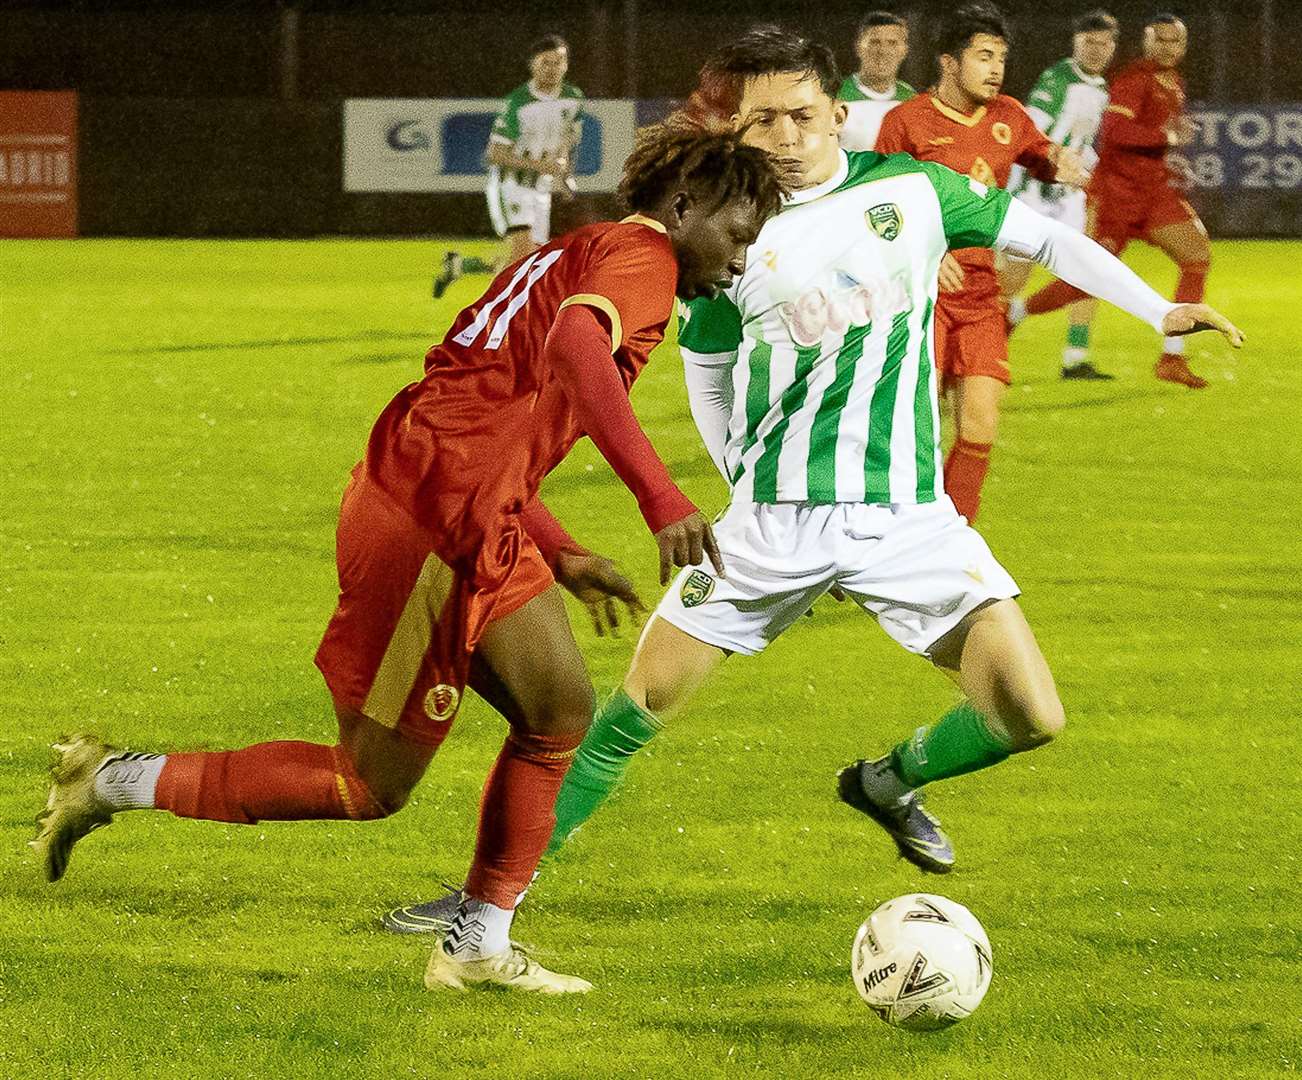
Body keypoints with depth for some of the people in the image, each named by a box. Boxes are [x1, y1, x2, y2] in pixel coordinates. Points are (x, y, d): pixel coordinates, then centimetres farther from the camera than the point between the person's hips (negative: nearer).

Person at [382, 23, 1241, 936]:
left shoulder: (912, 190, 1)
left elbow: (1040, 236, 11)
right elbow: (707, 373, 12)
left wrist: (1158, 309, 8)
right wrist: (750, 485, 8)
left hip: (910, 514, 1)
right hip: (777, 518, -1)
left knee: (1031, 717, -9)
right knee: (647, 697, -4)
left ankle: (891, 782, 22)